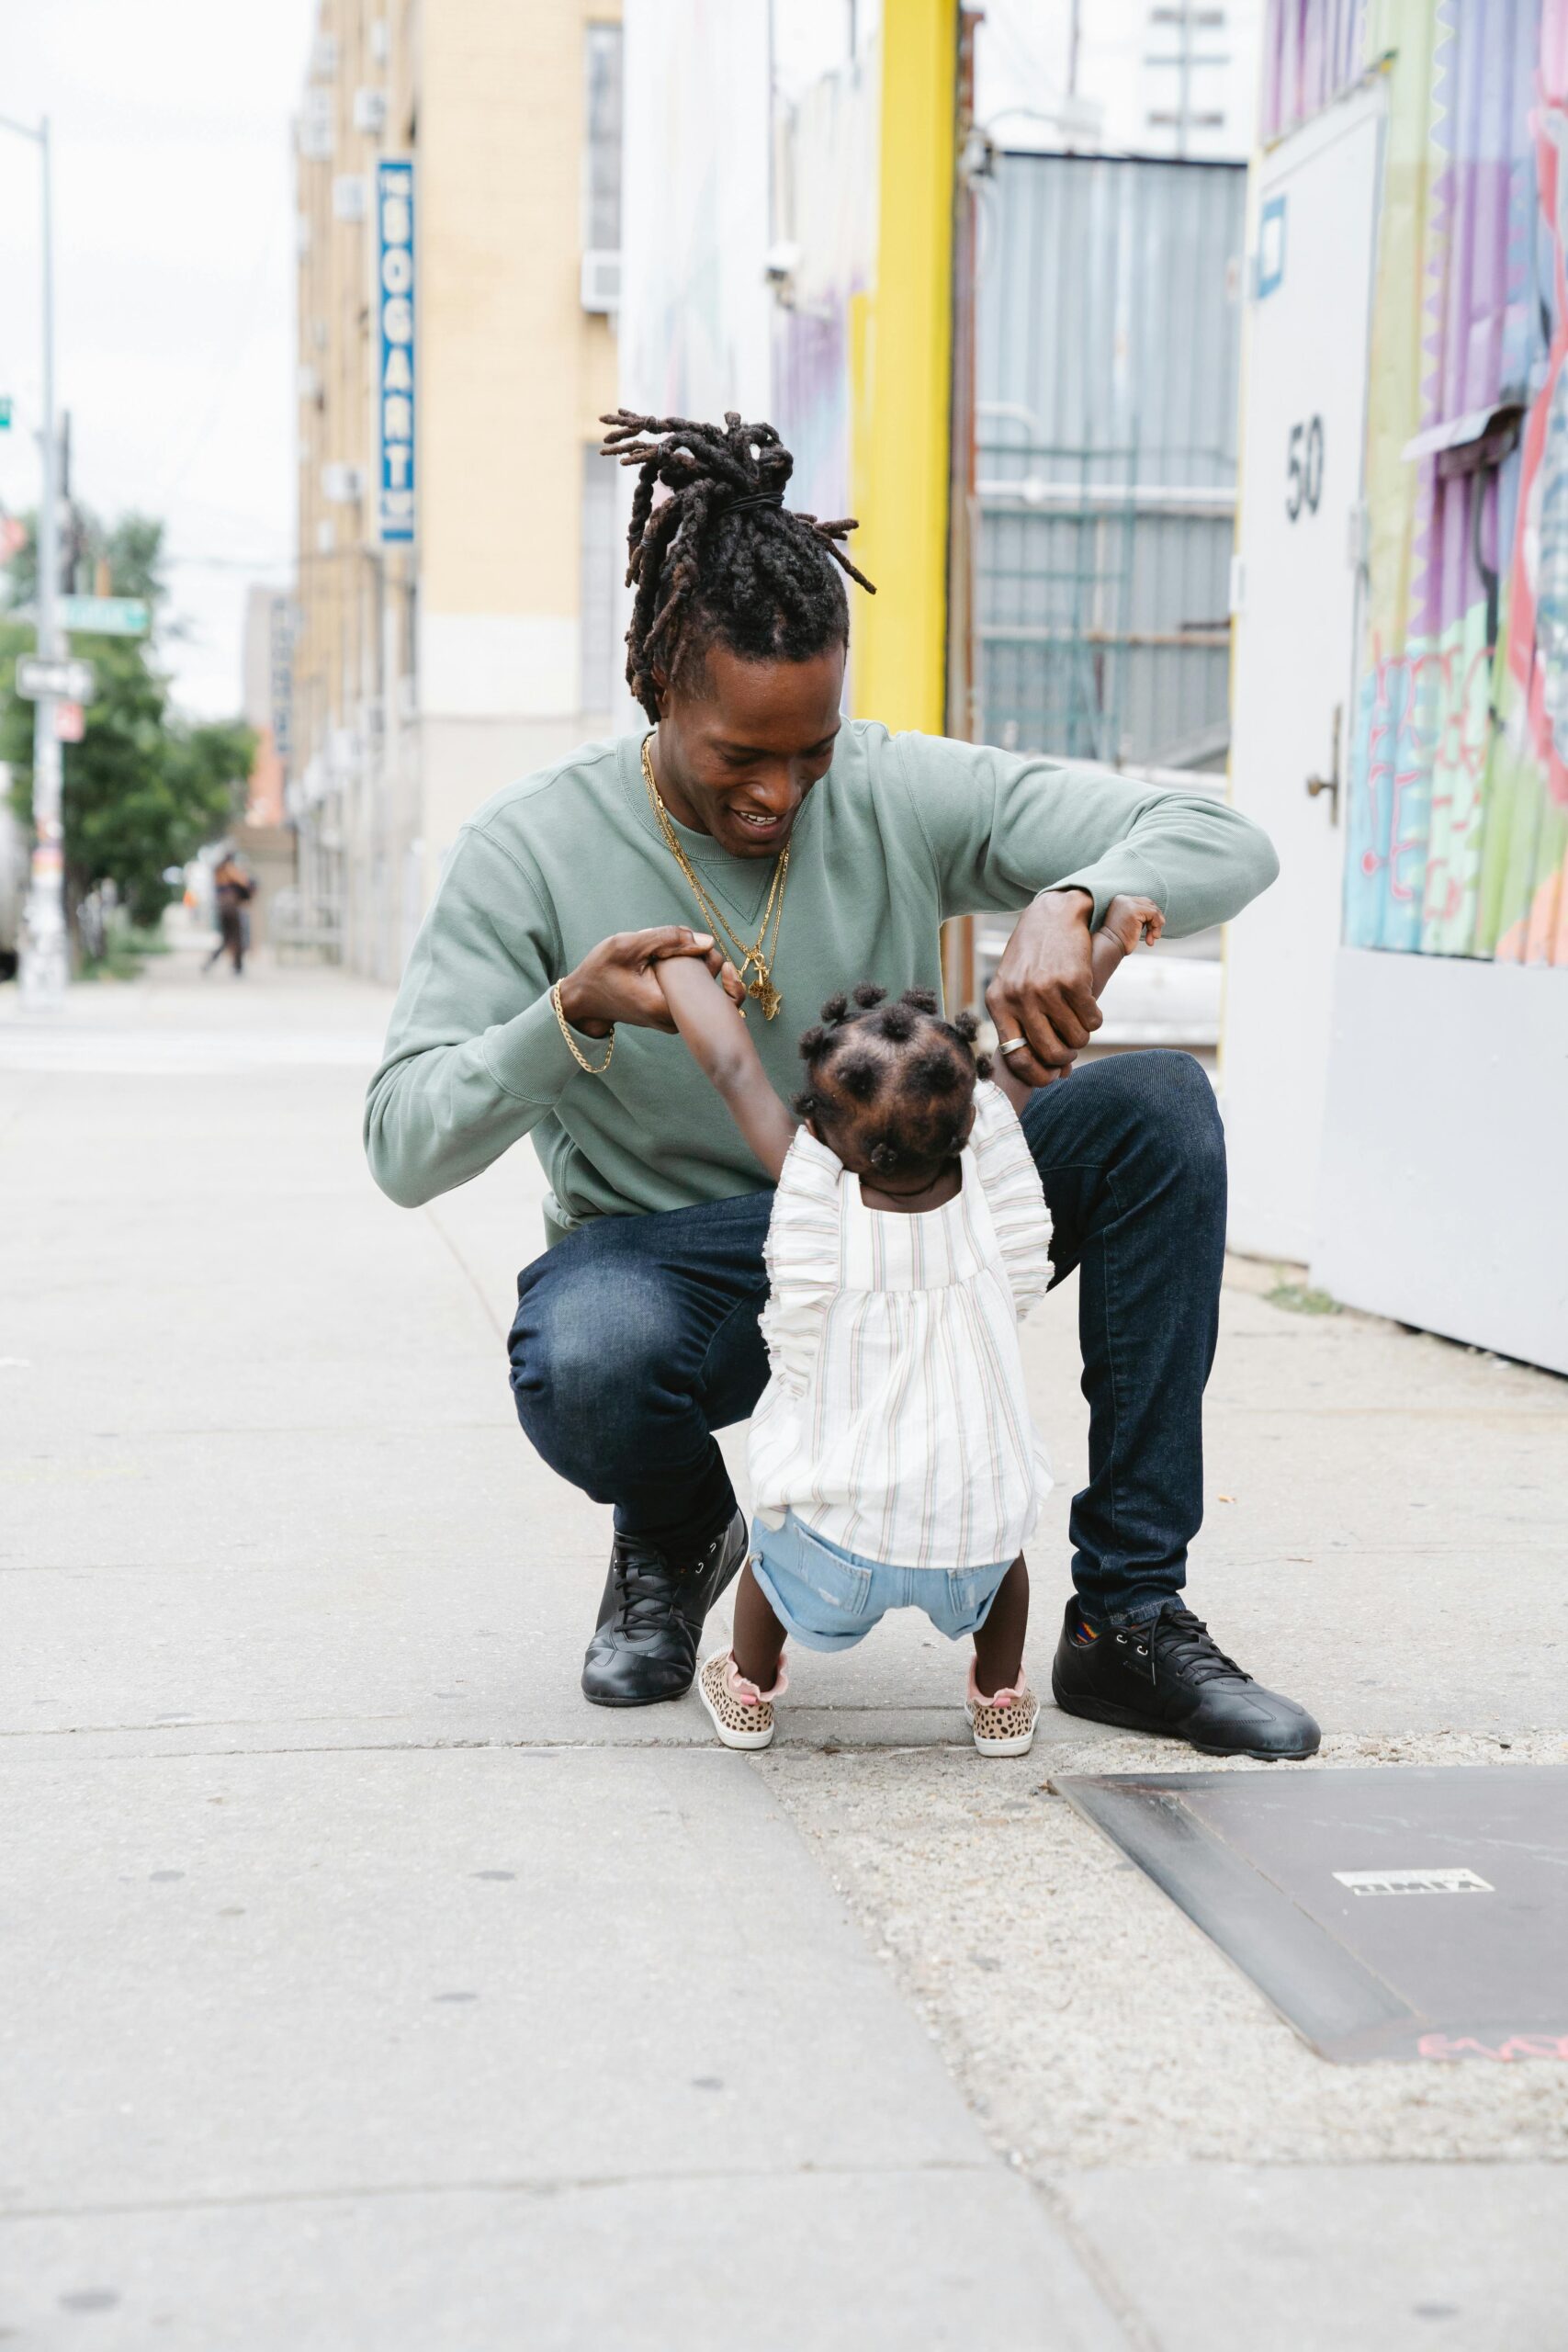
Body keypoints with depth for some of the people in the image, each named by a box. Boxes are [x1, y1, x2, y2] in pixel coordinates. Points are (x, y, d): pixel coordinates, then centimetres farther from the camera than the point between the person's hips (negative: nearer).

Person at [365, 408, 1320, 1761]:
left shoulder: (904, 797, -8)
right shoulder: (531, 849, -11)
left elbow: (1225, 842, -13)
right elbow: (405, 1150, -14)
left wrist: (1073, 906, -36)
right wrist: (572, 1014, -33)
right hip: (671, 1261, -2)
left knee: (1156, 1106, -22)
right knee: (585, 1365, -40)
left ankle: (1129, 1619, -15)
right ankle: (677, 1530, 3)